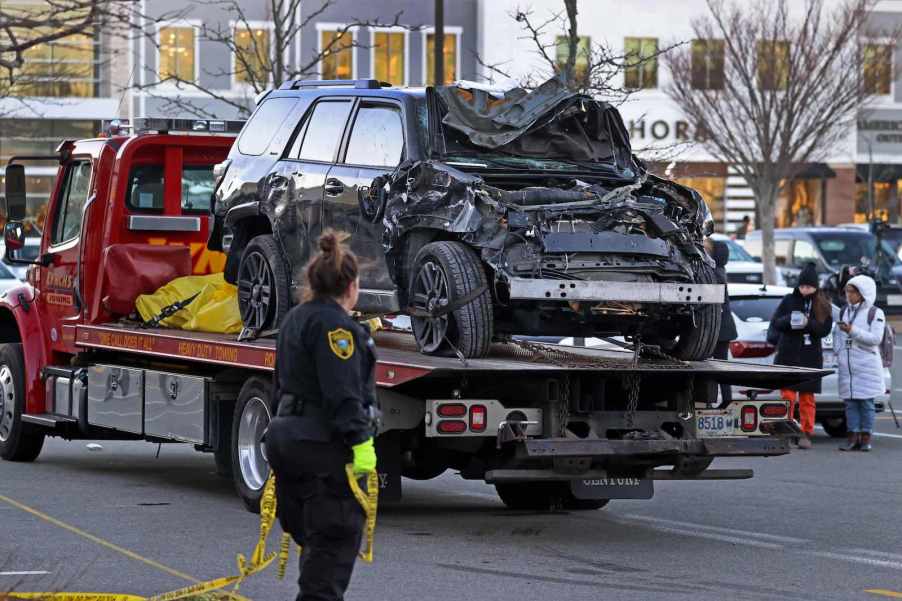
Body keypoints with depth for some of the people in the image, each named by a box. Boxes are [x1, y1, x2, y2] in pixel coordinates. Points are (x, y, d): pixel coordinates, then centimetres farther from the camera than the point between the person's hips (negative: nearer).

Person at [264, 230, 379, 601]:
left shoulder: (295, 320, 17)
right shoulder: (335, 324, -14)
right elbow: (342, 393, -21)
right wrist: (361, 442, -22)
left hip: (288, 435, 10)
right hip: (326, 446, -10)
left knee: (314, 537, 15)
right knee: (337, 539, -6)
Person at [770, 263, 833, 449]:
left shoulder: (822, 304, 3)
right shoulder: (789, 300, 3)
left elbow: (825, 329, -4)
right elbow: (775, 322, 0)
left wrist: (808, 323, -22)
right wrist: (788, 320, -21)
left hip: (810, 356, 0)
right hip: (788, 355, 0)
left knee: (807, 398, 5)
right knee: (788, 395, -4)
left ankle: (806, 434, 10)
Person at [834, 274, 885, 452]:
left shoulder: (875, 313, -3)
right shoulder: (844, 311, 14)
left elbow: (876, 338, -12)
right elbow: (837, 334, 18)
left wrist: (853, 331, -20)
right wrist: (838, 352, 2)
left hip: (866, 366, -5)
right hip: (847, 366, 5)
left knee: (866, 402, -2)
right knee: (850, 402, 3)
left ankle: (866, 437, 3)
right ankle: (853, 438, 5)